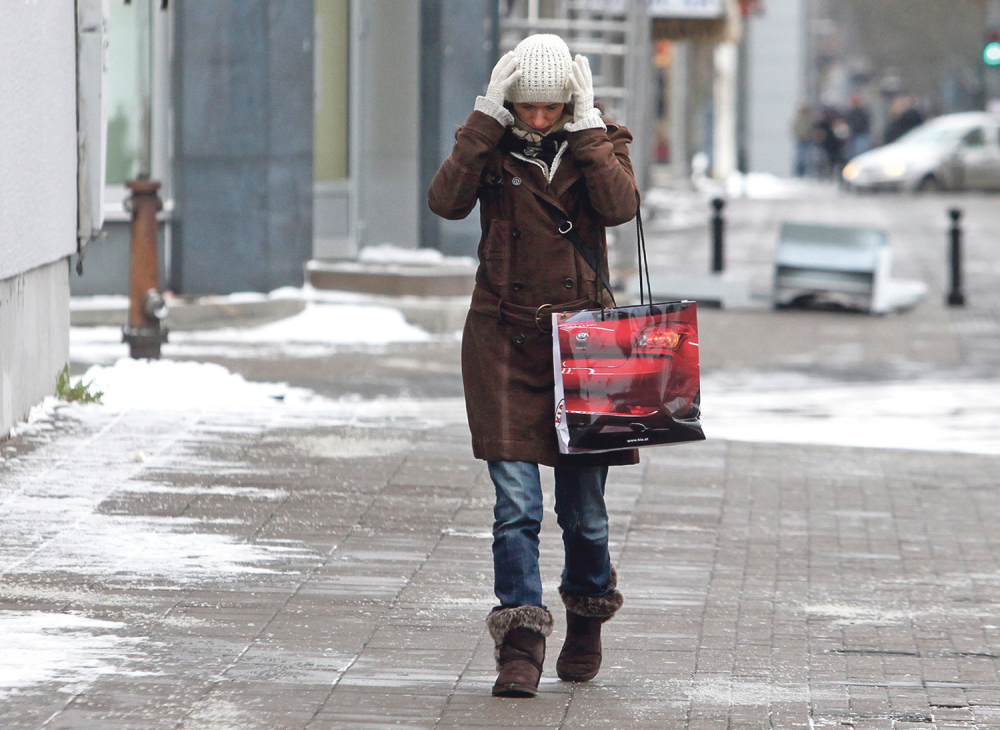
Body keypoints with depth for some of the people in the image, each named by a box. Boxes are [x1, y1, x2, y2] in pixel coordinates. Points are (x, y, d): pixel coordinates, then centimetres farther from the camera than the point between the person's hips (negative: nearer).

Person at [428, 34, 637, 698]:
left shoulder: (598, 141, 3)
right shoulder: (488, 143, 2)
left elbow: (621, 206, -17)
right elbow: (447, 200, -16)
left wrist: (585, 128, -16)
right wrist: (489, 121, -17)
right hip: (504, 339, -1)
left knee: (583, 506, 6)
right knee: (516, 503, -11)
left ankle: (587, 621, 31)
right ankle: (521, 647, -10)